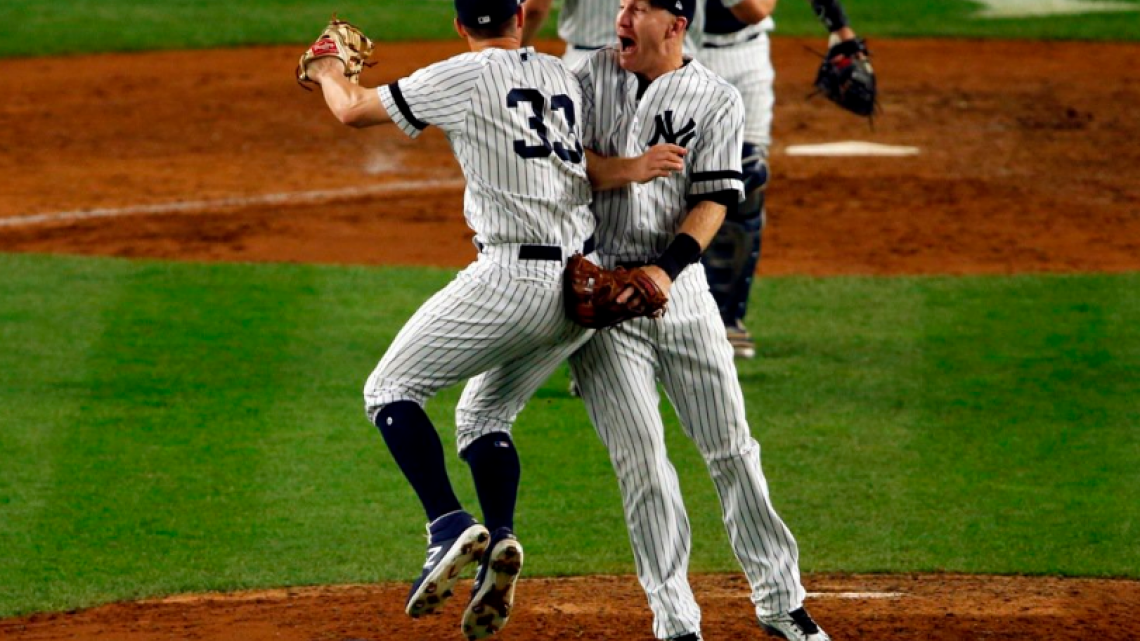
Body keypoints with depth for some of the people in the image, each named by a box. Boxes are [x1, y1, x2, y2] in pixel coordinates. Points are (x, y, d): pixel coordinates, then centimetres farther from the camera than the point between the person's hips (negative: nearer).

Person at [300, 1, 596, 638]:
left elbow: (354, 110, 5)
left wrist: (330, 72, 23)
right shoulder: (563, 77, 13)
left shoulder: (464, 77, -5)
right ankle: (499, 541, -5)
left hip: (512, 275, -7)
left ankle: (451, 526, -16)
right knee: (487, 413, 20)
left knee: (391, 392, 4)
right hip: (587, 286, 7)